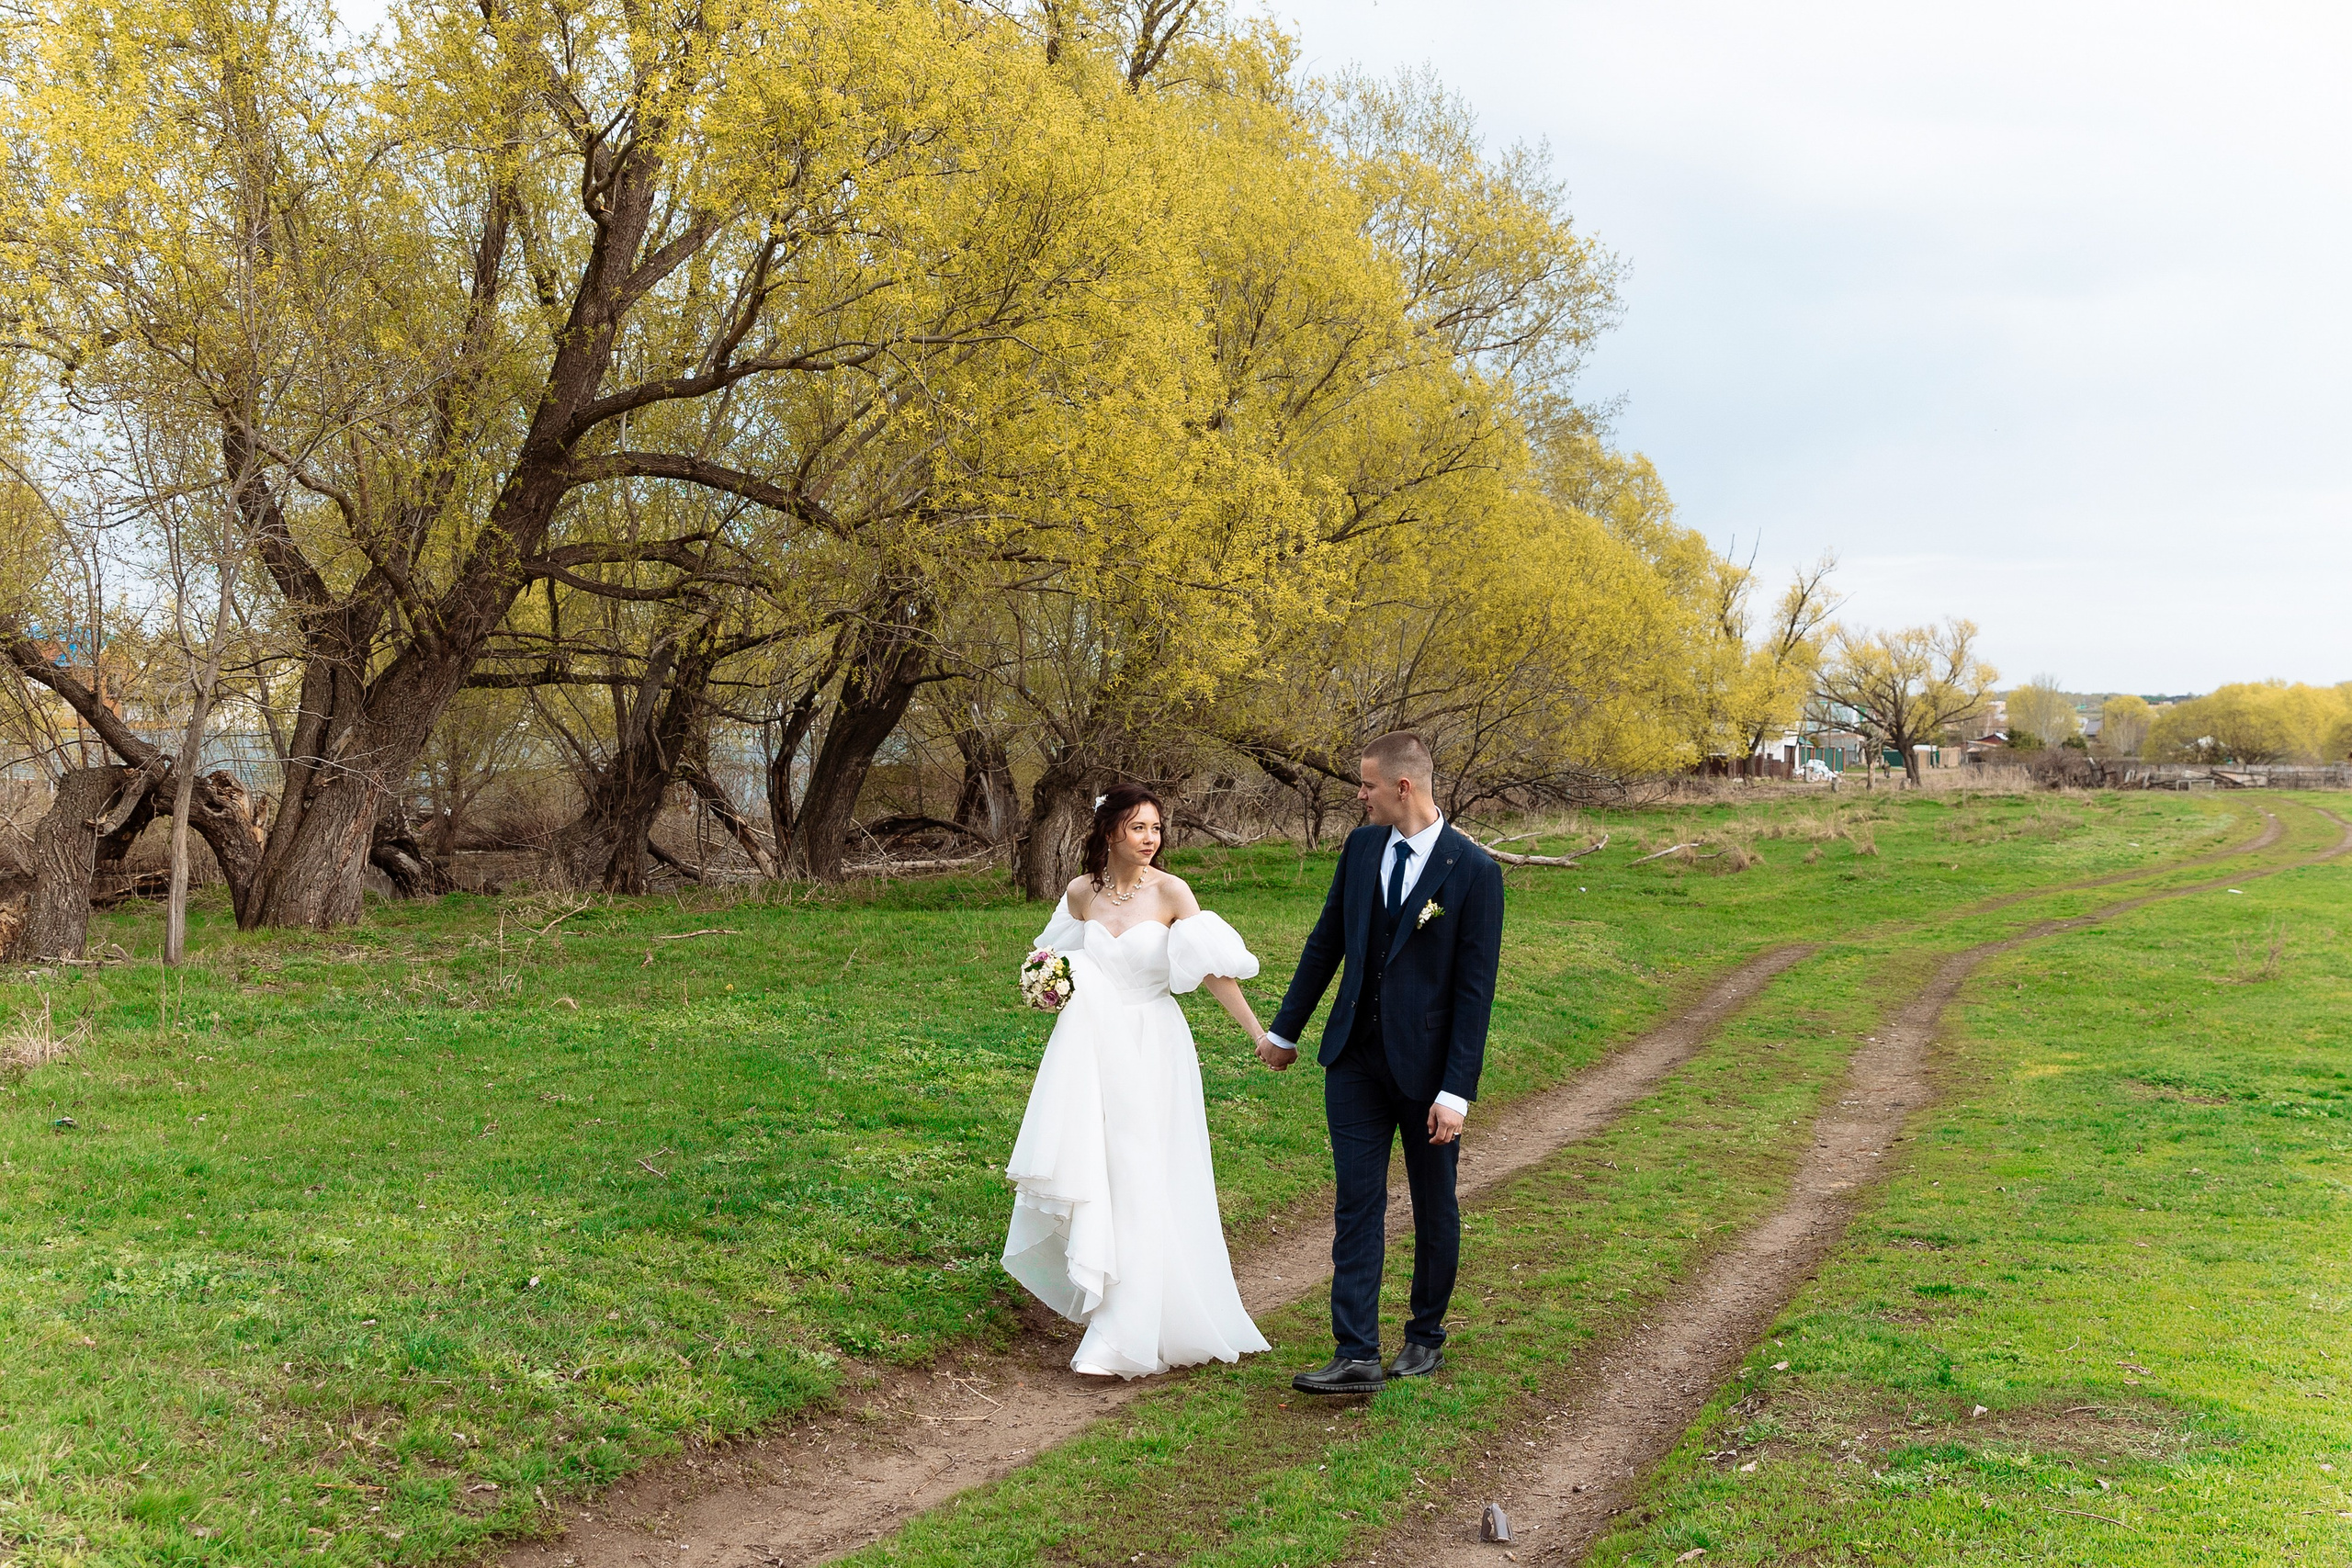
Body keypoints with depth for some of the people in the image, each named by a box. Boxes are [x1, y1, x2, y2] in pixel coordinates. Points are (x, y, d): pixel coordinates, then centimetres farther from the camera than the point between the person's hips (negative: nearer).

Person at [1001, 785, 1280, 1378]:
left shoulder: (1171, 893, -10)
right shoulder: (1081, 892, 2)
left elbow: (1214, 970, -14)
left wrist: (1260, 1035, -19)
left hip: (1152, 1048, -3)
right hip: (1093, 1047, 3)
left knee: (1139, 1184, -2)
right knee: (1088, 1168, 7)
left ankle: (1122, 1339, 3)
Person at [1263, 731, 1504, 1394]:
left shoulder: (1473, 870, -12)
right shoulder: (1362, 845, 3)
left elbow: (1475, 988, -13)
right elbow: (1326, 941, 12)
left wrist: (1457, 1091, -16)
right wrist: (1286, 1029, 17)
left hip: (1426, 1061, -4)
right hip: (1355, 1057, 4)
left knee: (1434, 1207, 12)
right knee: (1356, 1203, 0)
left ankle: (1426, 1334, 29)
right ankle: (1356, 1356, 0)